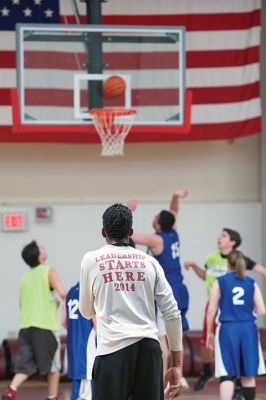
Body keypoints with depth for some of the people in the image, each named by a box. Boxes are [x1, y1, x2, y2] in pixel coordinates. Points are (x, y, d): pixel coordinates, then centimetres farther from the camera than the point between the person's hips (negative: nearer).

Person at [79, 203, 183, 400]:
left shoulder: (91, 260, 5)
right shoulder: (149, 261, 10)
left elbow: (86, 311, 18)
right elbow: (173, 314, 6)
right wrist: (176, 364, 12)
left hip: (113, 348, -3)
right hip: (149, 347, 3)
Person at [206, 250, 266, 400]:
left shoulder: (220, 282, 1)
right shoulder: (252, 283, 7)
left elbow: (211, 311, -1)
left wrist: (209, 332, 10)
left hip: (228, 329, -2)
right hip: (249, 329, 2)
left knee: (227, 375, -3)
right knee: (248, 375, 12)